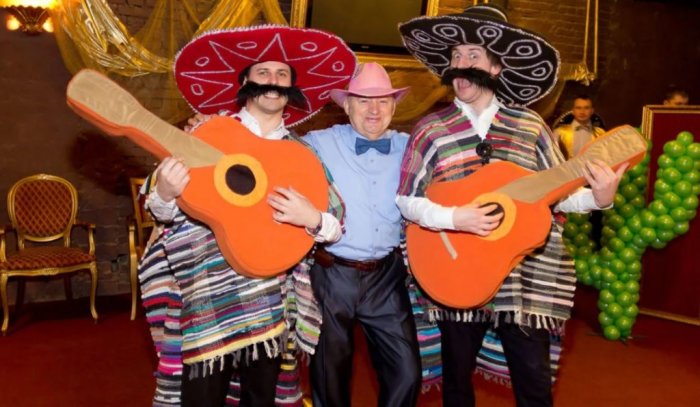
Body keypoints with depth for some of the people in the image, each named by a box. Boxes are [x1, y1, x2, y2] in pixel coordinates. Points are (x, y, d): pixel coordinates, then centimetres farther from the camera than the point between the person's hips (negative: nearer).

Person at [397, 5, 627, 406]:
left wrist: (599, 197, -14)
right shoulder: (431, 130, -3)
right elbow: (408, 201, -3)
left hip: (527, 276, 1)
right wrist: (453, 218, -19)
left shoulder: (530, 125, 1)